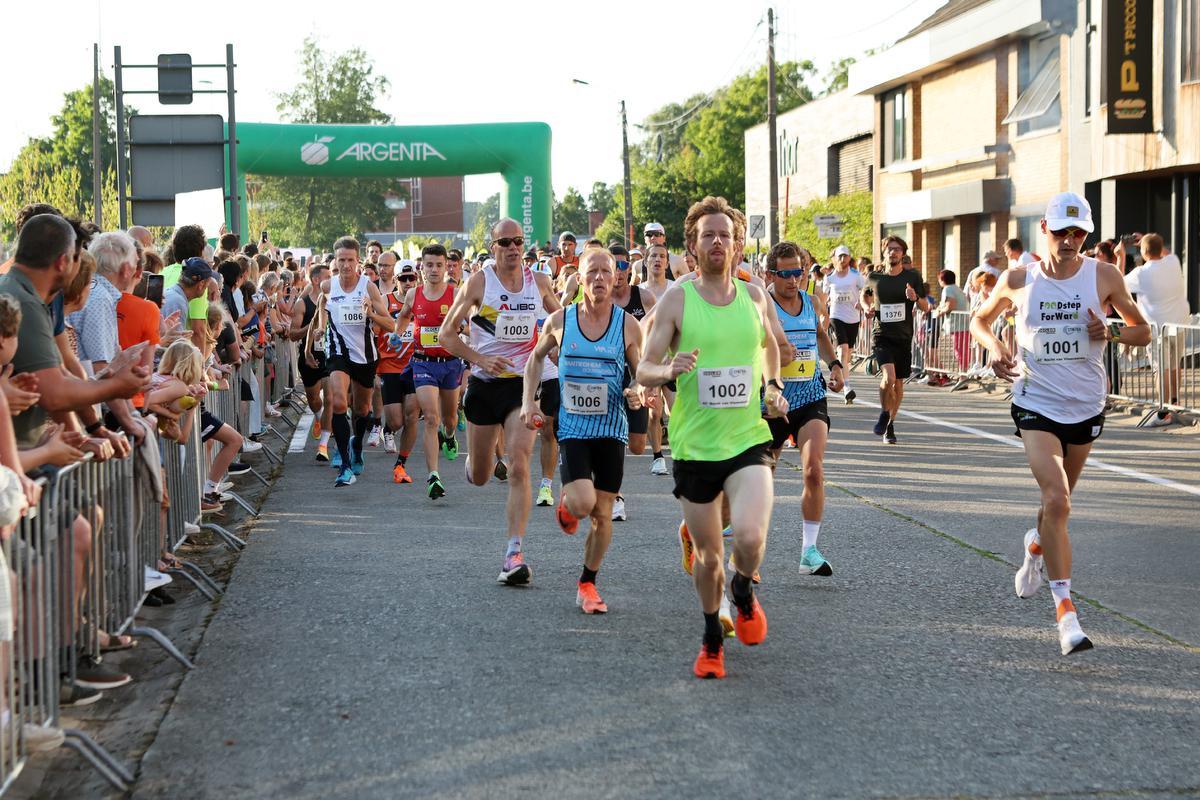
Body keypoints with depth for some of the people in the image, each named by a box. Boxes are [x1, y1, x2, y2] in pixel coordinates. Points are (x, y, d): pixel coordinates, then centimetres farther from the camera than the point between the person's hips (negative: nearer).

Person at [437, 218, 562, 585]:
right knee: (480, 478, 12)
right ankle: (476, 462, 51)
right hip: (484, 384, 0)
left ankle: (515, 553, -16)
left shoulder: (539, 282, 3)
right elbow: (446, 334, -3)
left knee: (519, 468, -16)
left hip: (524, 385, 0)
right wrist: (480, 359, -17)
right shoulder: (479, 282, -5)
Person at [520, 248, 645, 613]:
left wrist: (637, 392, -18)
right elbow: (536, 357, 15)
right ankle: (566, 504, 19)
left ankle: (587, 585, 22)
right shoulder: (560, 320, -2)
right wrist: (528, 400, 5)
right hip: (572, 427, -1)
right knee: (582, 503, -19)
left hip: (611, 429, 1)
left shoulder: (628, 325, -3)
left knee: (603, 514, 5)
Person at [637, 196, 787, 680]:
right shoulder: (677, 300, -4)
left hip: (748, 440, 1)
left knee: (750, 538, -22)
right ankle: (712, 640, 34)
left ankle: (744, 593, 13)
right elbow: (643, 370, -4)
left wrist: (773, 386, 7)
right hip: (695, 445, -1)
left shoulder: (754, 296, 5)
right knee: (708, 556, 9)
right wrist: (670, 369, -26)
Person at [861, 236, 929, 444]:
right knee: (888, 377, -22)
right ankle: (885, 413, 4)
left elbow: (925, 308, 4)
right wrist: (867, 307, 3)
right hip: (882, 335, -1)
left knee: (898, 383, 9)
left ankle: (890, 425, 27)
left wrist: (916, 298, -17)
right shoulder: (874, 278, 2)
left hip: (904, 338, 2)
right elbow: (865, 294, 24)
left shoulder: (912, 277, 1)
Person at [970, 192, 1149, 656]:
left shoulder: (1104, 277, -2)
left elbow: (1143, 331, 7)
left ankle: (1036, 547, 53)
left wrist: (1111, 332, -14)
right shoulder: (1017, 281, -3)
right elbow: (980, 320, 14)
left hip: (1086, 408, 2)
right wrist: (995, 348, -7)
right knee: (1056, 501, -19)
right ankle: (1065, 610, -17)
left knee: (1058, 501, 18)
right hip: (1036, 405, -2)